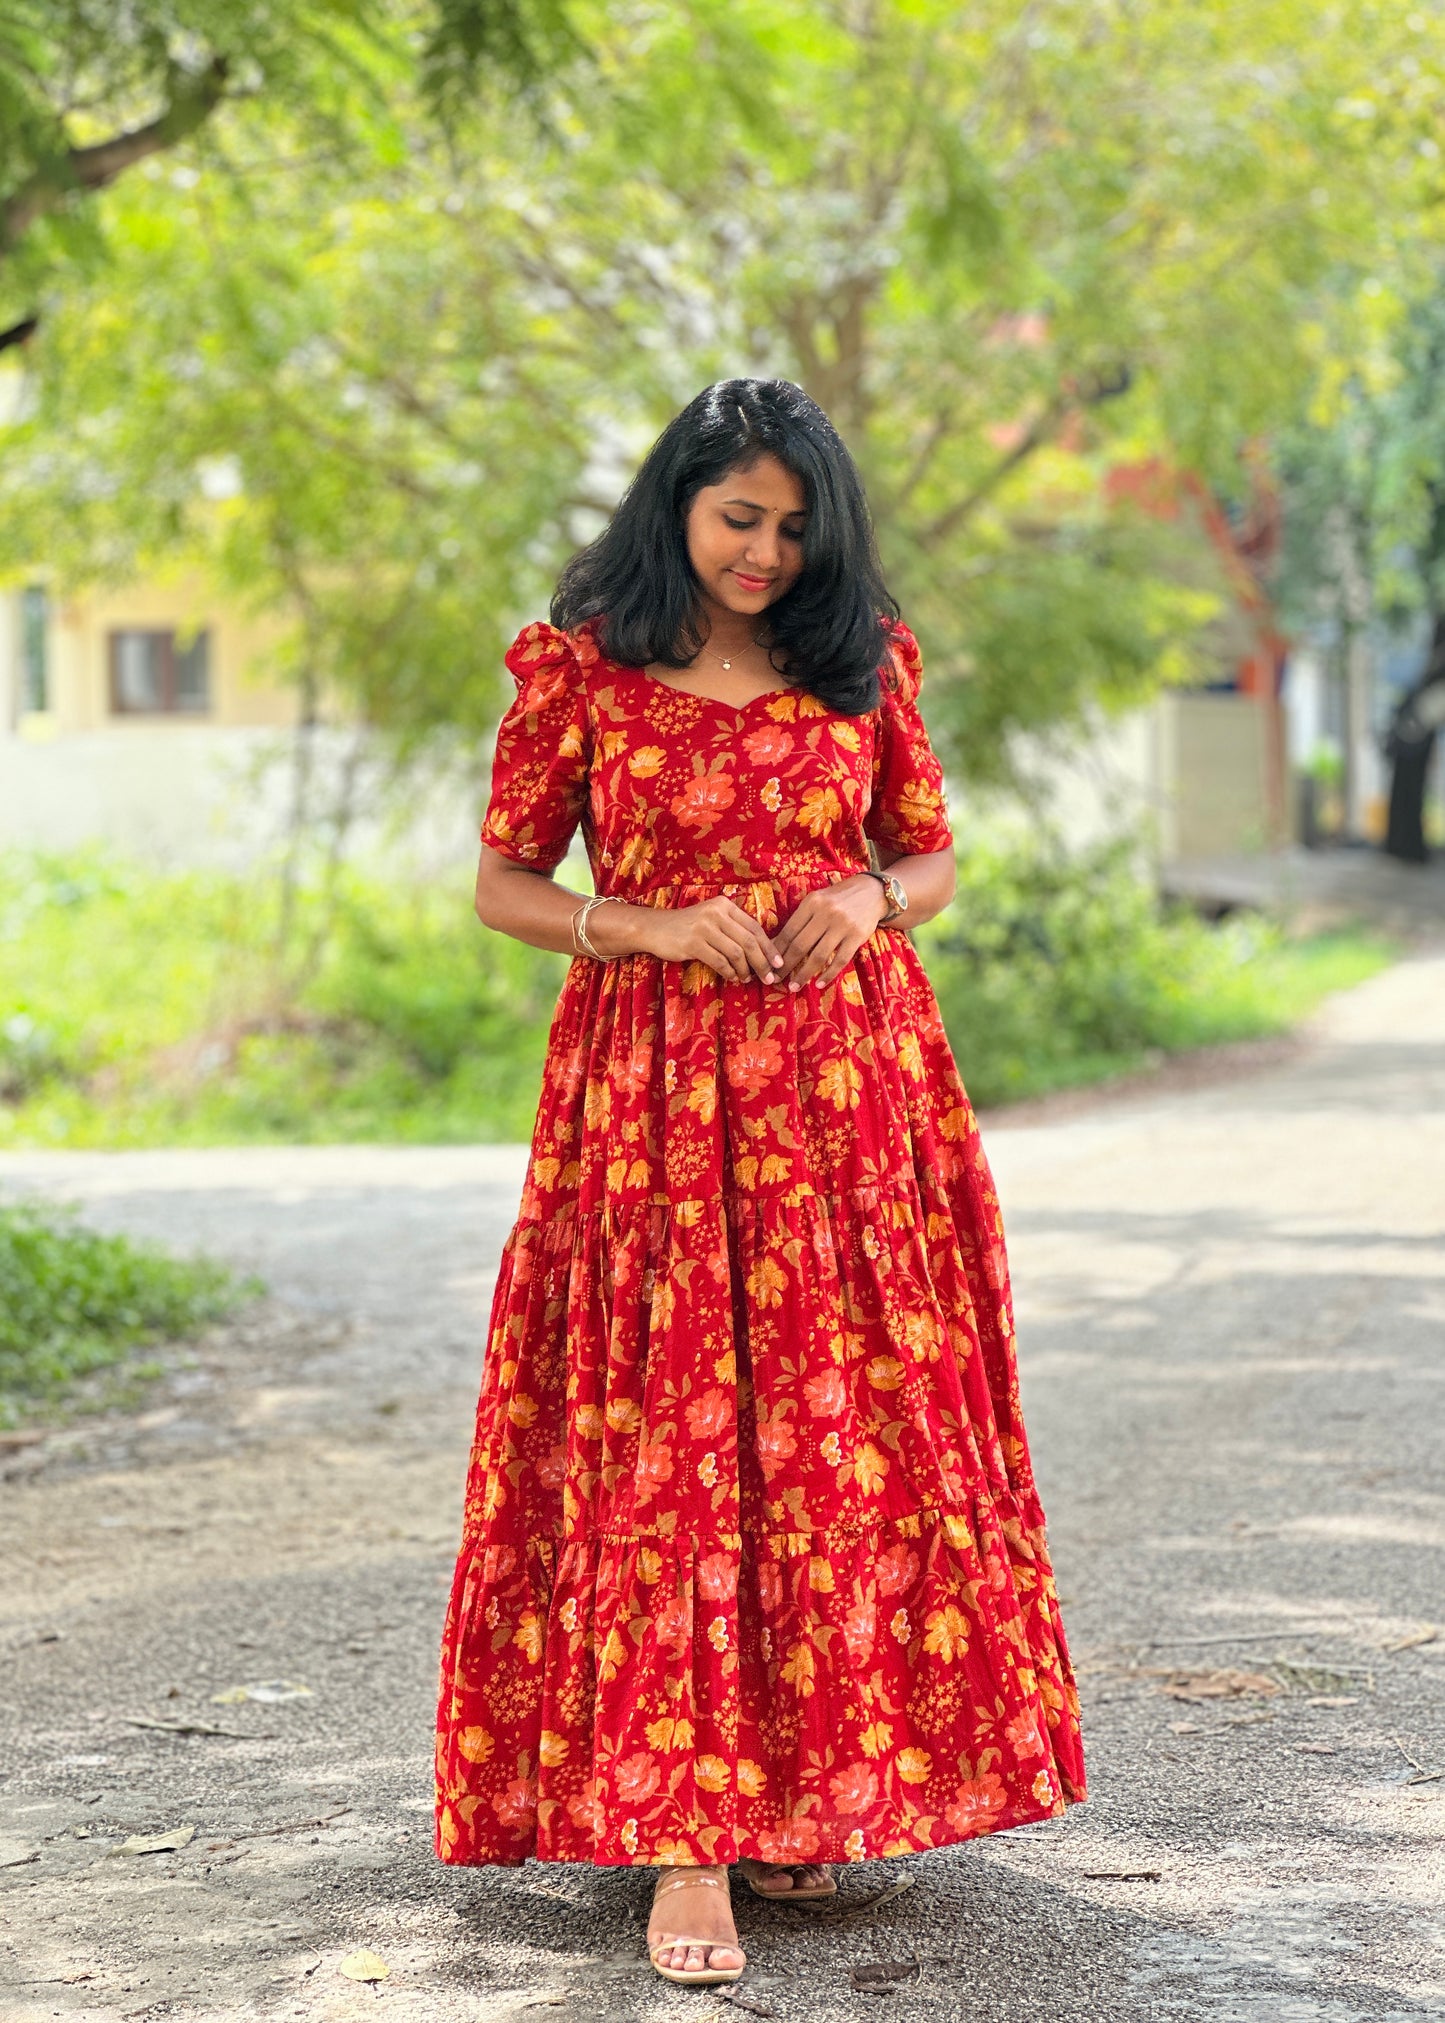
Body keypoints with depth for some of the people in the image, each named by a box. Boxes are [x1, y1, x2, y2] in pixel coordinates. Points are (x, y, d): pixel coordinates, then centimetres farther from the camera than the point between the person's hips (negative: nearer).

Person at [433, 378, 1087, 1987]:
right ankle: (682, 1848, -6)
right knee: (665, 1449, -7)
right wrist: (657, 928, -11)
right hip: (653, 1093, -3)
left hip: (850, 1082, 3)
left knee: (849, 1436, 2)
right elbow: (502, 885, 4)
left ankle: (805, 1794, 17)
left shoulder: (863, 661, 8)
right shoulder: (580, 668, 1)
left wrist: (870, 903, -6)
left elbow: (932, 854, 16)